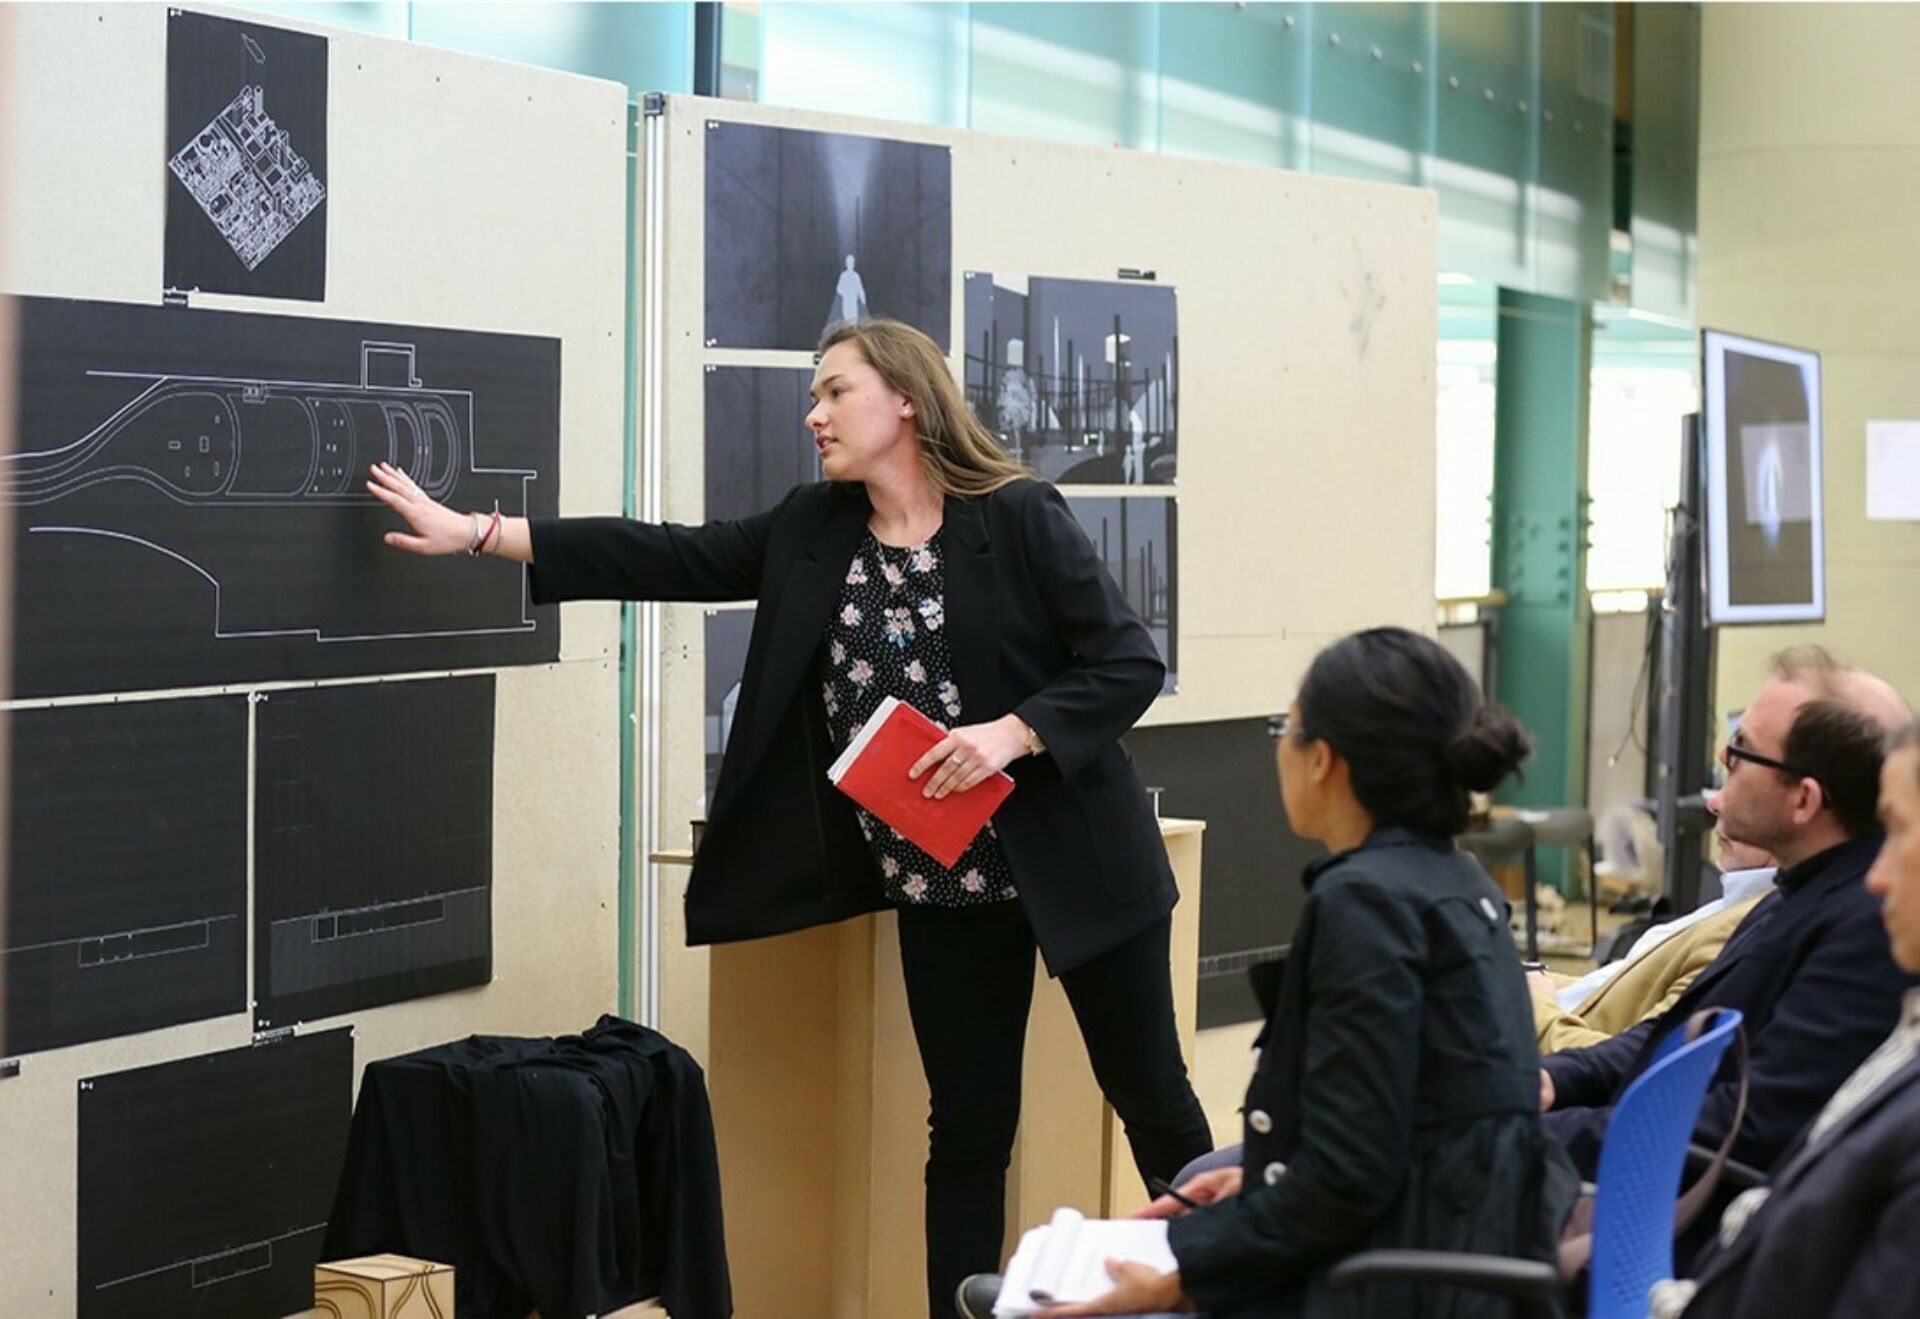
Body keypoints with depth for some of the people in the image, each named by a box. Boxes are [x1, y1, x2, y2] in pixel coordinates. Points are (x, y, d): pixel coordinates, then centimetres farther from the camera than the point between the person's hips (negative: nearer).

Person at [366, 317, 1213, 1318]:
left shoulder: (1018, 519, -10)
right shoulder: (811, 533, 5)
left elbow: (1131, 664, -11)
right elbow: (667, 558, 1)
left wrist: (1010, 733, -24)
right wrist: (475, 534, -4)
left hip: (1071, 861, -4)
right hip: (939, 883, 4)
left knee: (1155, 1106, 7)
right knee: (969, 1130, 7)